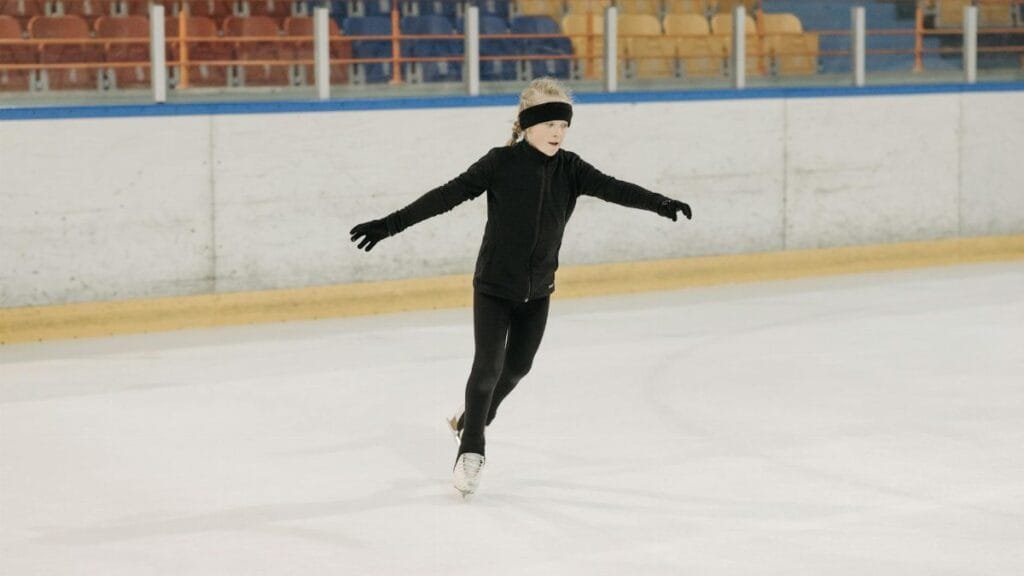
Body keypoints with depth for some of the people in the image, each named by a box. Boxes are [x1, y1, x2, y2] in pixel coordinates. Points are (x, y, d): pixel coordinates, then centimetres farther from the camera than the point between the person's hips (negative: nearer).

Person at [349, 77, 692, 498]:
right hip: (494, 285, -4)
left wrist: (659, 203, -34)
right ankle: (471, 449, 6)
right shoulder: (501, 163, -16)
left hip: (537, 290, 4)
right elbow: (447, 195, -16)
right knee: (488, 366, -9)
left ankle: (473, 420, 41)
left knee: (517, 367, 15)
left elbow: (612, 188, -17)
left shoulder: (570, 169, -6)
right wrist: (390, 224, -20)